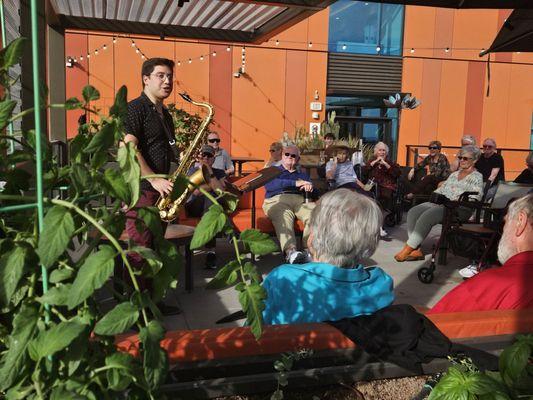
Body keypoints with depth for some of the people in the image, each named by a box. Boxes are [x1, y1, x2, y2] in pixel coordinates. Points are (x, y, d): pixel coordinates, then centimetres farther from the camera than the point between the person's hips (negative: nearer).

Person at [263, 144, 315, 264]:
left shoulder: (303, 175, 37)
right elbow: (269, 185, 2)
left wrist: (309, 187, -4)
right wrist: (295, 183, -6)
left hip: (300, 201, 3)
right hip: (277, 200, -3)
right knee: (284, 219, -39)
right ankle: (290, 251, -59)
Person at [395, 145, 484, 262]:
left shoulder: (477, 177, 3)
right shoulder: (454, 174, 27)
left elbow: (473, 199, -9)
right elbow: (441, 189, 27)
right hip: (440, 204, 8)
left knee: (427, 216, -33)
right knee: (413, 212, -18)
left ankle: (408, 249, -28)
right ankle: (416, 250, -25)